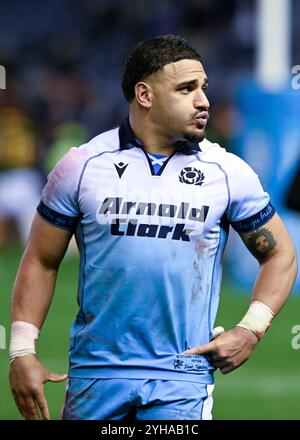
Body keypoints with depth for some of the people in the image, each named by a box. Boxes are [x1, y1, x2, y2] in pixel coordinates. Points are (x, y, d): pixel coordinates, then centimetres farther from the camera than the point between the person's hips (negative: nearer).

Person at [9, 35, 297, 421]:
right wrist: (21, 352, 1)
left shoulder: (227, 172, 2)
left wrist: (250, 330, 0)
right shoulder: (82, 166, 1)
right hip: (95, 371, 1)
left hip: (181, 378, -1)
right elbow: (41, 262, 8)